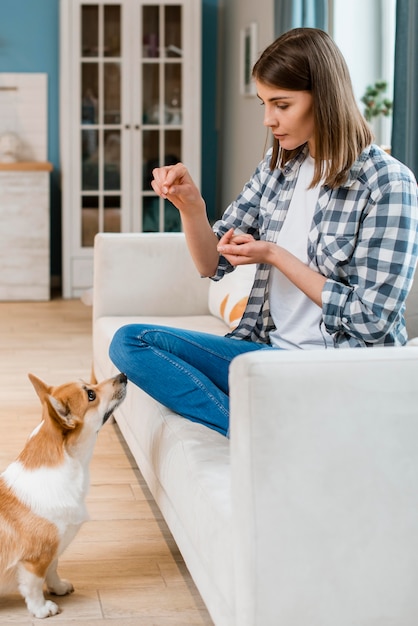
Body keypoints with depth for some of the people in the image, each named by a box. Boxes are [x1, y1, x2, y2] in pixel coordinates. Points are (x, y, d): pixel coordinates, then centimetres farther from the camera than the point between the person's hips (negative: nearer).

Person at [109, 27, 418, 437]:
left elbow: (372, 319, -14)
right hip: (268, 349, 8)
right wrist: (189, 204, -9)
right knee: (129, 342, -11)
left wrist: (275, 256, -13)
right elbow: (212, 264, 11)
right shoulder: (278, 166, 10)